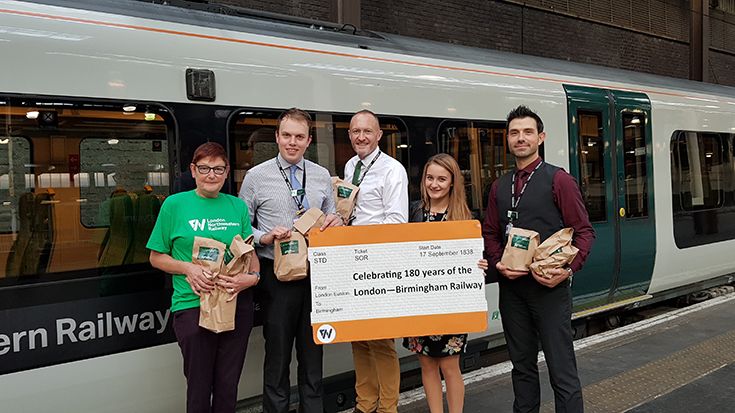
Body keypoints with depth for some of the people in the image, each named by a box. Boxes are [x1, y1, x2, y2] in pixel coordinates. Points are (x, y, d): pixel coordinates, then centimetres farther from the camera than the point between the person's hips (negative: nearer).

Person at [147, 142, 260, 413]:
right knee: (199, 386, 7)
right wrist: (188, 268, -13)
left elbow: (251, 253, 13)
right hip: (192, 305, -3)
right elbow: (156, 257, 4)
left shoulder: (238, 206, 8)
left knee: (228, 386, 12)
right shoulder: (175, 204, 0)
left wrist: (252, 277, -9)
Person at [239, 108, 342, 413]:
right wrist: (264, 238, -17)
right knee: (278, 355, 6)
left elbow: (332, 218, 16)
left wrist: (335, 222, -7)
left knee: (313, 353, 14)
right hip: (277, 276, -3)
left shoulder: (322, 176, 8)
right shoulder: (257, 176, -1)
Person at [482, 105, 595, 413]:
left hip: (549, 285, -5)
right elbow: (490, 233, 15)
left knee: (561, 369, -3)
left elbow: (583, 231, -5)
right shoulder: (500, 186, 13)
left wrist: (568, 269, -20)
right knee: (522, 364, 15)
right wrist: (498, 263, -4)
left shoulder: (558, 180, -3)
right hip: (511, 286, 5)